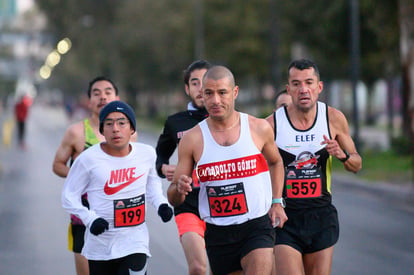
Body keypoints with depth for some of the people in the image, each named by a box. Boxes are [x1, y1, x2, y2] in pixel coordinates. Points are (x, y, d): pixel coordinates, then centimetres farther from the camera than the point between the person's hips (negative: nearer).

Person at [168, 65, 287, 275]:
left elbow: (275, 162, 23)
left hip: (257, 227, -1)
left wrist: (277, 202, 12)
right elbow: (173, 198, 3)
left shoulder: (259, 128, 1)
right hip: (217, 233, 1)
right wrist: (179, 189, -21)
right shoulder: (192, 139, -1)